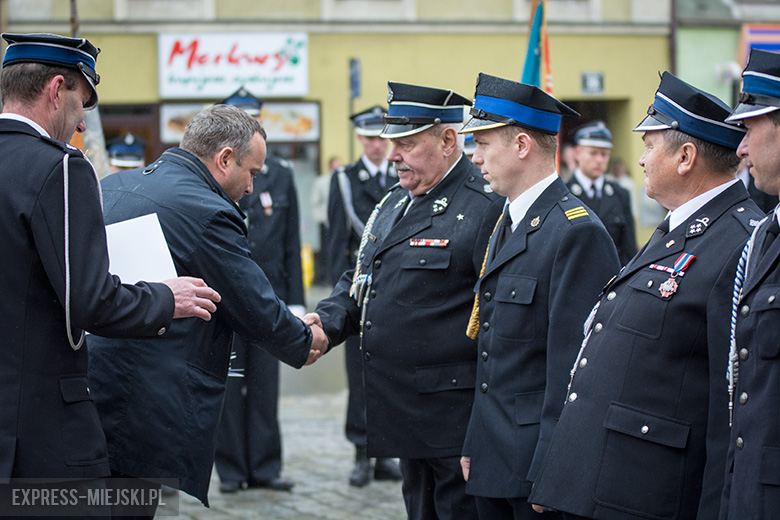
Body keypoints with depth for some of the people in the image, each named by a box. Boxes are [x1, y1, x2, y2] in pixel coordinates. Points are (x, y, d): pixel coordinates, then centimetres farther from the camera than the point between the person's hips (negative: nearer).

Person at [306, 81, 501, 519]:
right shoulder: (394, 203, 14)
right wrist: (325, 323, 0)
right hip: (405, 416, 9)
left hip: (455, 418, -9)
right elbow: (359, 282, 22)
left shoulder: (483, 210, -15)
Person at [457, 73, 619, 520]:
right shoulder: (506, 223, 14)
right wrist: (473, 445, 16)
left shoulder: (578, 233, -15)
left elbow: (572, 364, -18)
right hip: (493, 463, 8)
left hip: (539, 465, -8)